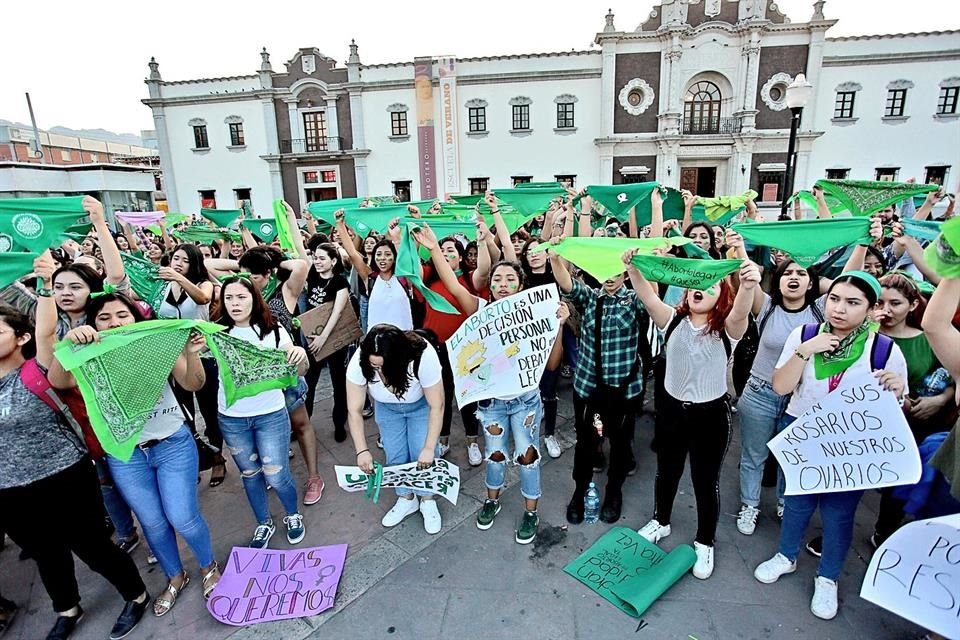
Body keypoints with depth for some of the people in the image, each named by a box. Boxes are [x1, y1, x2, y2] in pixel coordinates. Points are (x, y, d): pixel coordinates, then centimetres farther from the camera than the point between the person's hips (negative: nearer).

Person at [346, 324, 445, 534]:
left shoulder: (423, 357, -41)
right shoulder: (359, 363, -34)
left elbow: (436, 406, -29)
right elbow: (354, 411, -23)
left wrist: (429, 448, -27)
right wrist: (362, 450, -29)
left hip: (421, 405, -2)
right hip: (386, 407, 2)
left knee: (422, 457, -5)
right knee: (395, 456, 2)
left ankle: (428, 501, 19)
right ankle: (406, 499, 27)